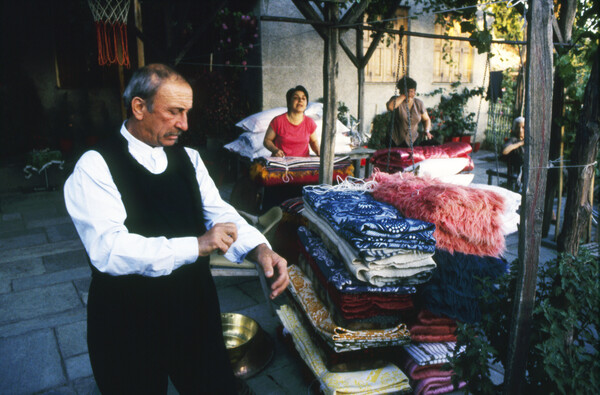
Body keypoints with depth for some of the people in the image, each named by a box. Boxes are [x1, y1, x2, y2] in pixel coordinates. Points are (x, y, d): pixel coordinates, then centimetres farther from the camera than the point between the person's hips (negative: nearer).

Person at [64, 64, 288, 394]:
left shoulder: (188, 158, 4)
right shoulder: (96, 167, -15)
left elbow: (219, 212, -2)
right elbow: (108, 249, -26)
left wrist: (259, 249, -21)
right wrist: (196, 245, -32)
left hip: (196, 306, 5)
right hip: (128, 321, -5)